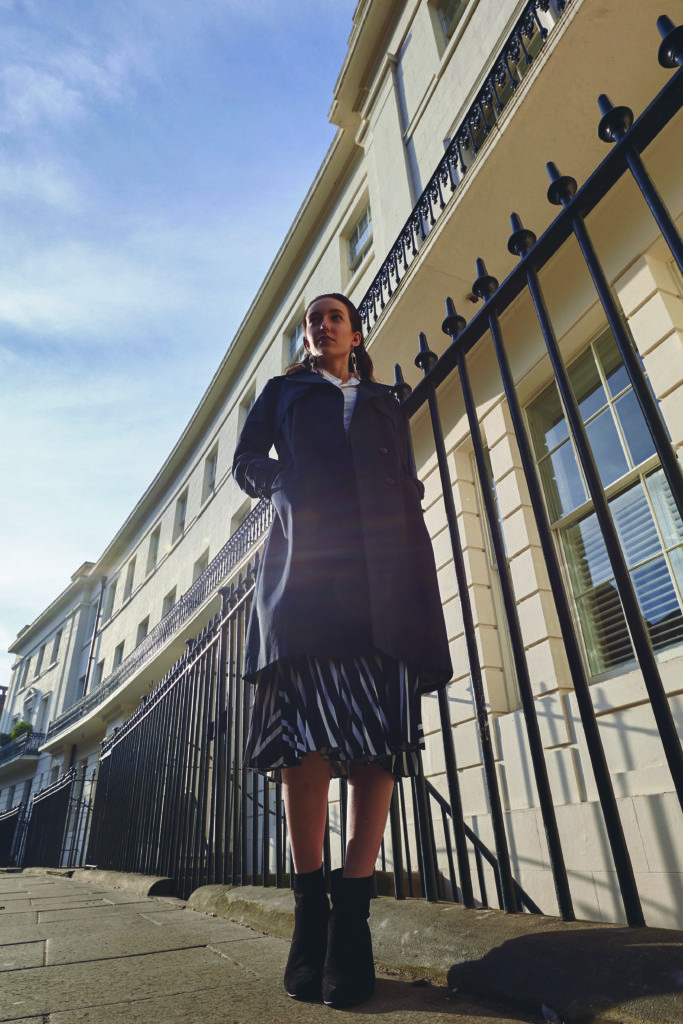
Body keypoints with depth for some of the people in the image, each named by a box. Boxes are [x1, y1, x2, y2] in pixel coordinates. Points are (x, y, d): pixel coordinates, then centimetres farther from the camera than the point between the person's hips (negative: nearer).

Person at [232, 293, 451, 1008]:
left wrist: (422, 583, 6)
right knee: (308, 724, -14)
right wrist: (280, 481, -1)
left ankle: (351, 913, -3)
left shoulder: (385, 403, 31)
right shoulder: (283, 392, 30)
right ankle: (309, 908, -3)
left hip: (385, 560, 2)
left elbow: (410, 491, 21)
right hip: (304, 552, -1)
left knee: (381, 732, -9)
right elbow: (247, 462, 20)